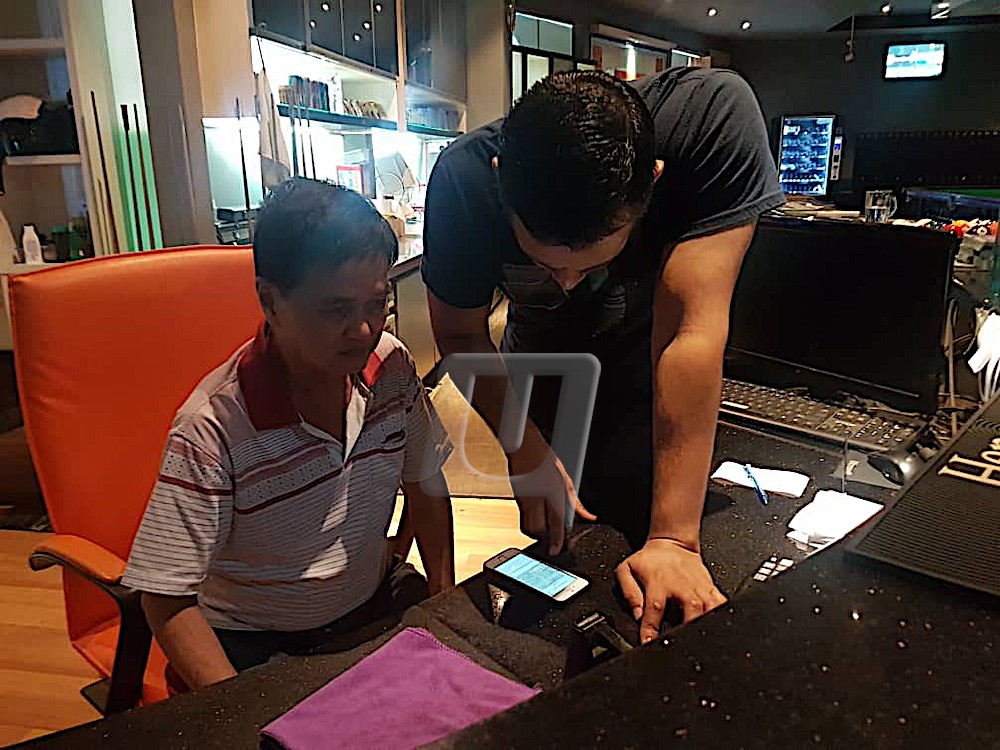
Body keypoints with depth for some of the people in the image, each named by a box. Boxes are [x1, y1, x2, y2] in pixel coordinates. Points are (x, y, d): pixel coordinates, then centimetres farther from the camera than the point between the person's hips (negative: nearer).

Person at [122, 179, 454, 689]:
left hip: (377, 606, 4)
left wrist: (445, 600, 1)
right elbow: (168, 601, -18)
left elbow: (425, 484, 5)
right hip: (257, 645, -3)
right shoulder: (211, 430, -25)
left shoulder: (391, 367, -10)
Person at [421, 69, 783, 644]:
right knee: (557, 547, 10)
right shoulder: (465, 178, -31)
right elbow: (460, 334, -16)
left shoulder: (714, 117, -37)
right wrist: (527, 452, -28)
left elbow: (691, 327, -40)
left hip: (645, 368, -1)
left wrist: (674, 539, -38)